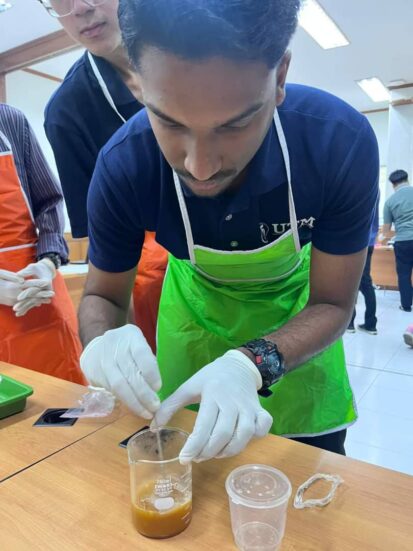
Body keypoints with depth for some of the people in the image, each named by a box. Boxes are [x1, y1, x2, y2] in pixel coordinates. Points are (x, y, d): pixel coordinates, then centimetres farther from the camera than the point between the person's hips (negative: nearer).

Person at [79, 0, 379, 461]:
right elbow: (102, 296, -16)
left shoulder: (342, 142, -33)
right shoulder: (122, 165, -31)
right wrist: (104, 341, -40)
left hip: (296, 315, 1)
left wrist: (251, 364, -42)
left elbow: (332, 303, -23)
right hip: (196, 308, 1)